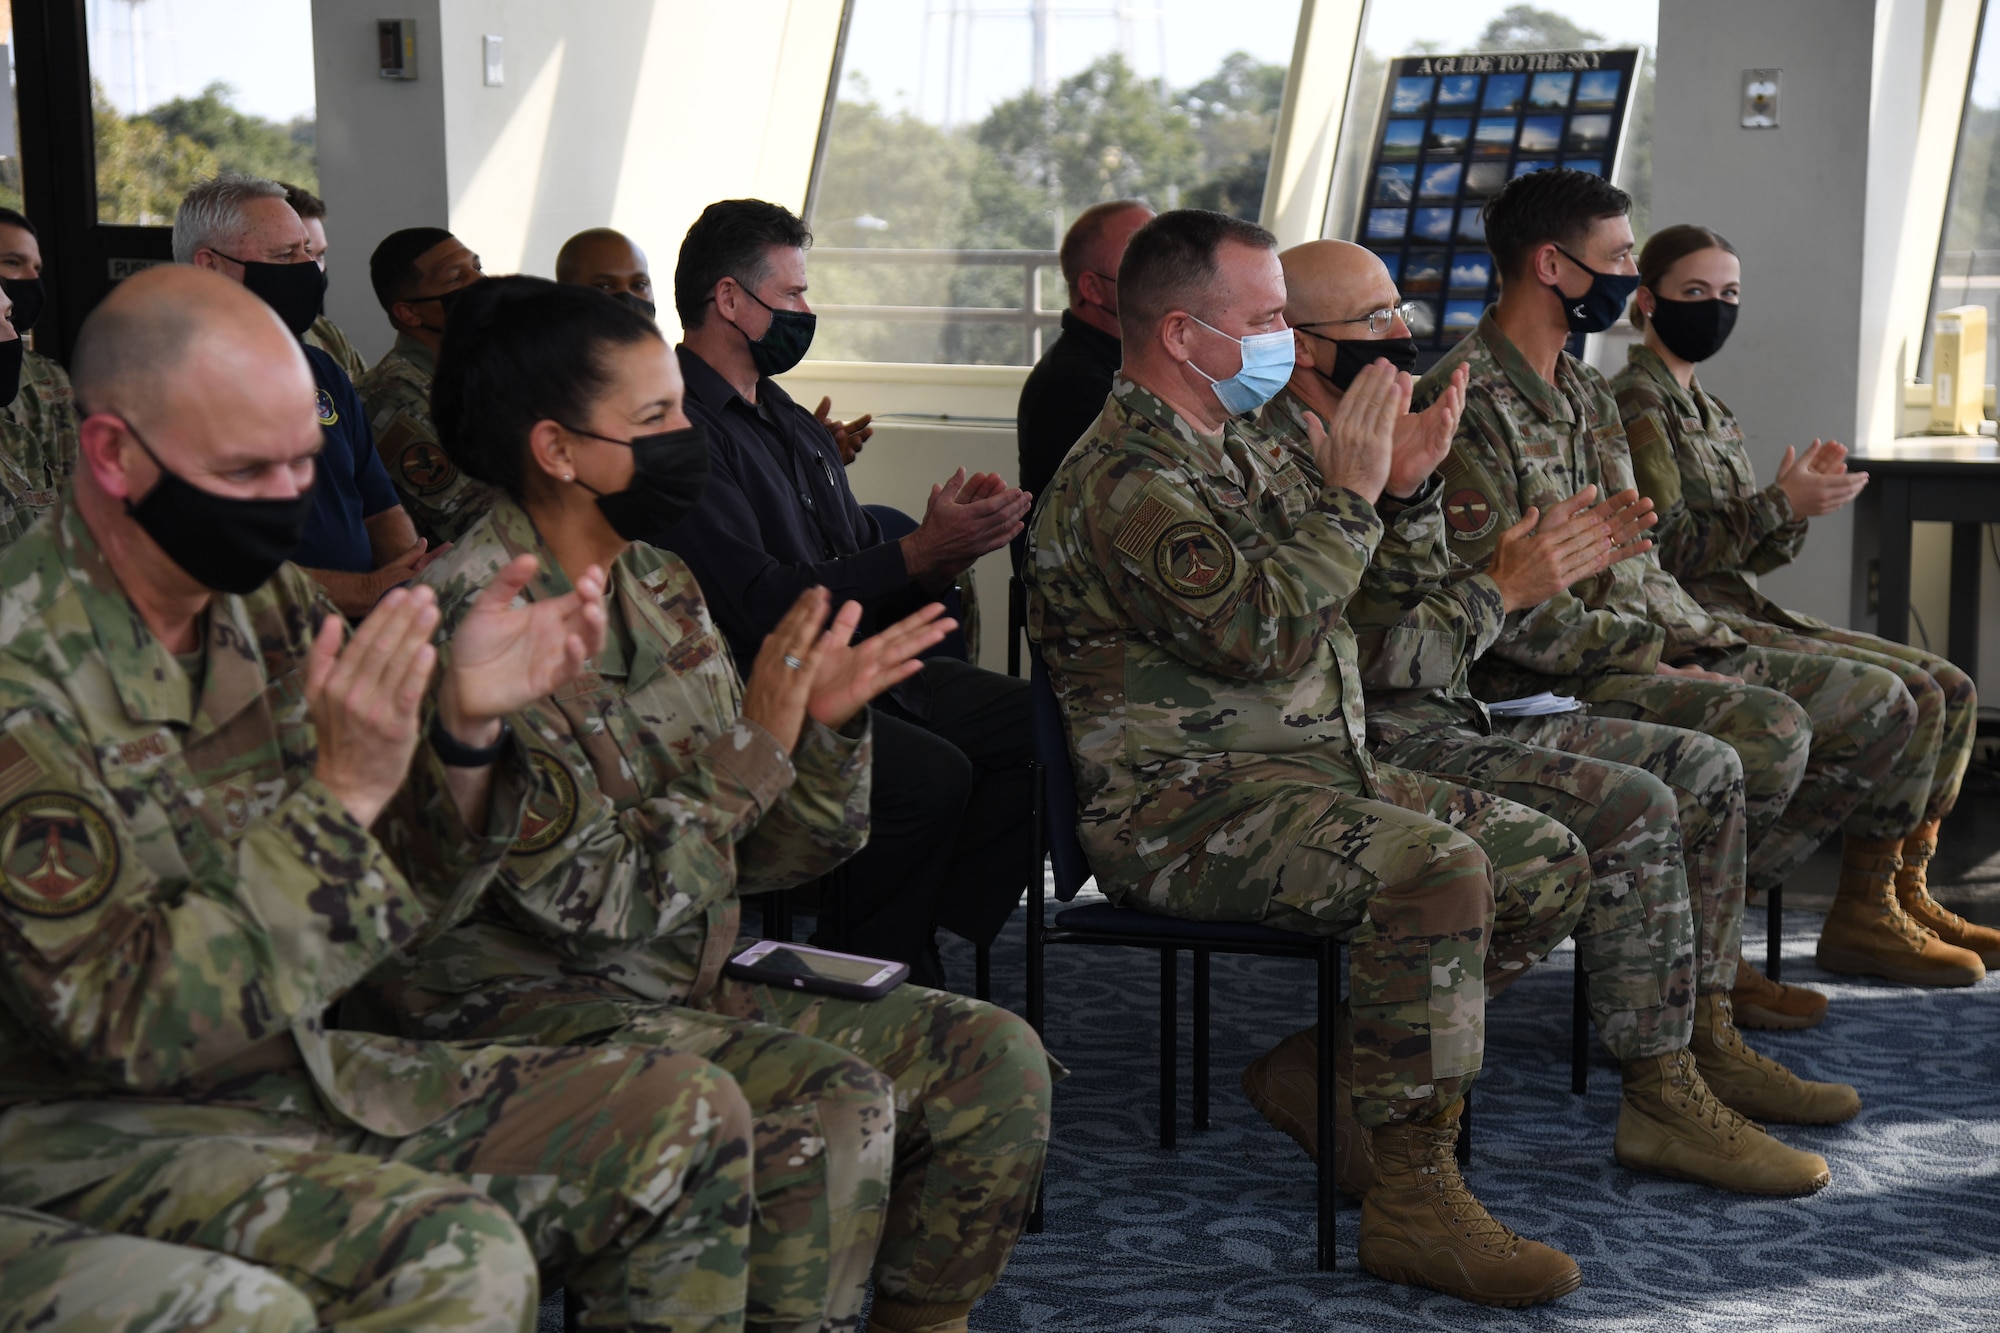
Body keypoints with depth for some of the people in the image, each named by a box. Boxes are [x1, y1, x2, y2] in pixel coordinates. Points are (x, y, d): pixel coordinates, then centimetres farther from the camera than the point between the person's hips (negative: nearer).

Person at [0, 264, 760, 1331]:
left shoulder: (267, 602, 4)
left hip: (304, 1070, 8)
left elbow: (407, 902, 7)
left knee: (689, 1121, 0)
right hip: (86, 1125, -7)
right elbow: (130, 1025, -23)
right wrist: (339, 794, -27)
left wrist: (465, 727, -12)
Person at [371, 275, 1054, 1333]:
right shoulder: (470, 621, -17)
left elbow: (761, 856, 11)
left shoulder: (659, 587, 8)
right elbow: (590, 899, -21)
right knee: (836, 1106, -28)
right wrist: (756, 741, -21)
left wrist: (826, 723, -6)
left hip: (685, 985, 8)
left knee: (994, 1059, -2)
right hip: (529, 1002, -8)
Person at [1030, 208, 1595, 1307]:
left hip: (1310, 770, 10)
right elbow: (1261, 636, -24)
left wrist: (1395, 474, 16)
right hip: (1181, 803, -10)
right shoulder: (1121, 478, -14)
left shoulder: (1241, 449, 19)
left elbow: (1332, 600, 31)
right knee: (1435, 868, -32)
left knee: (1547, 864, 3)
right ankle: (1412, 1195, -26)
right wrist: (1351, 494, -15)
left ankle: (1323, 1063, 8)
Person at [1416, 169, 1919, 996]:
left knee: (1877, 704, 3)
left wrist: (1722, 650, 4)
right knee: (1771, 730, -30)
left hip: (1639, 645, 10)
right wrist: (1650, 662, -17)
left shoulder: (1588, 395, 18)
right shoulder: (1463, 401, -13)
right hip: (1539, 682, -10)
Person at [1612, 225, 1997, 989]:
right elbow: (1664, 547, -17)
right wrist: (1781, 504, -15)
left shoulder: (1708, 410, 20)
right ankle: (1860, 918, -14)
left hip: (1745, 613, 9)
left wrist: (1803, 500, 1)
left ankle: (1908, 893, 5)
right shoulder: (1635, 403, -8)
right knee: (1908, 696, -20)